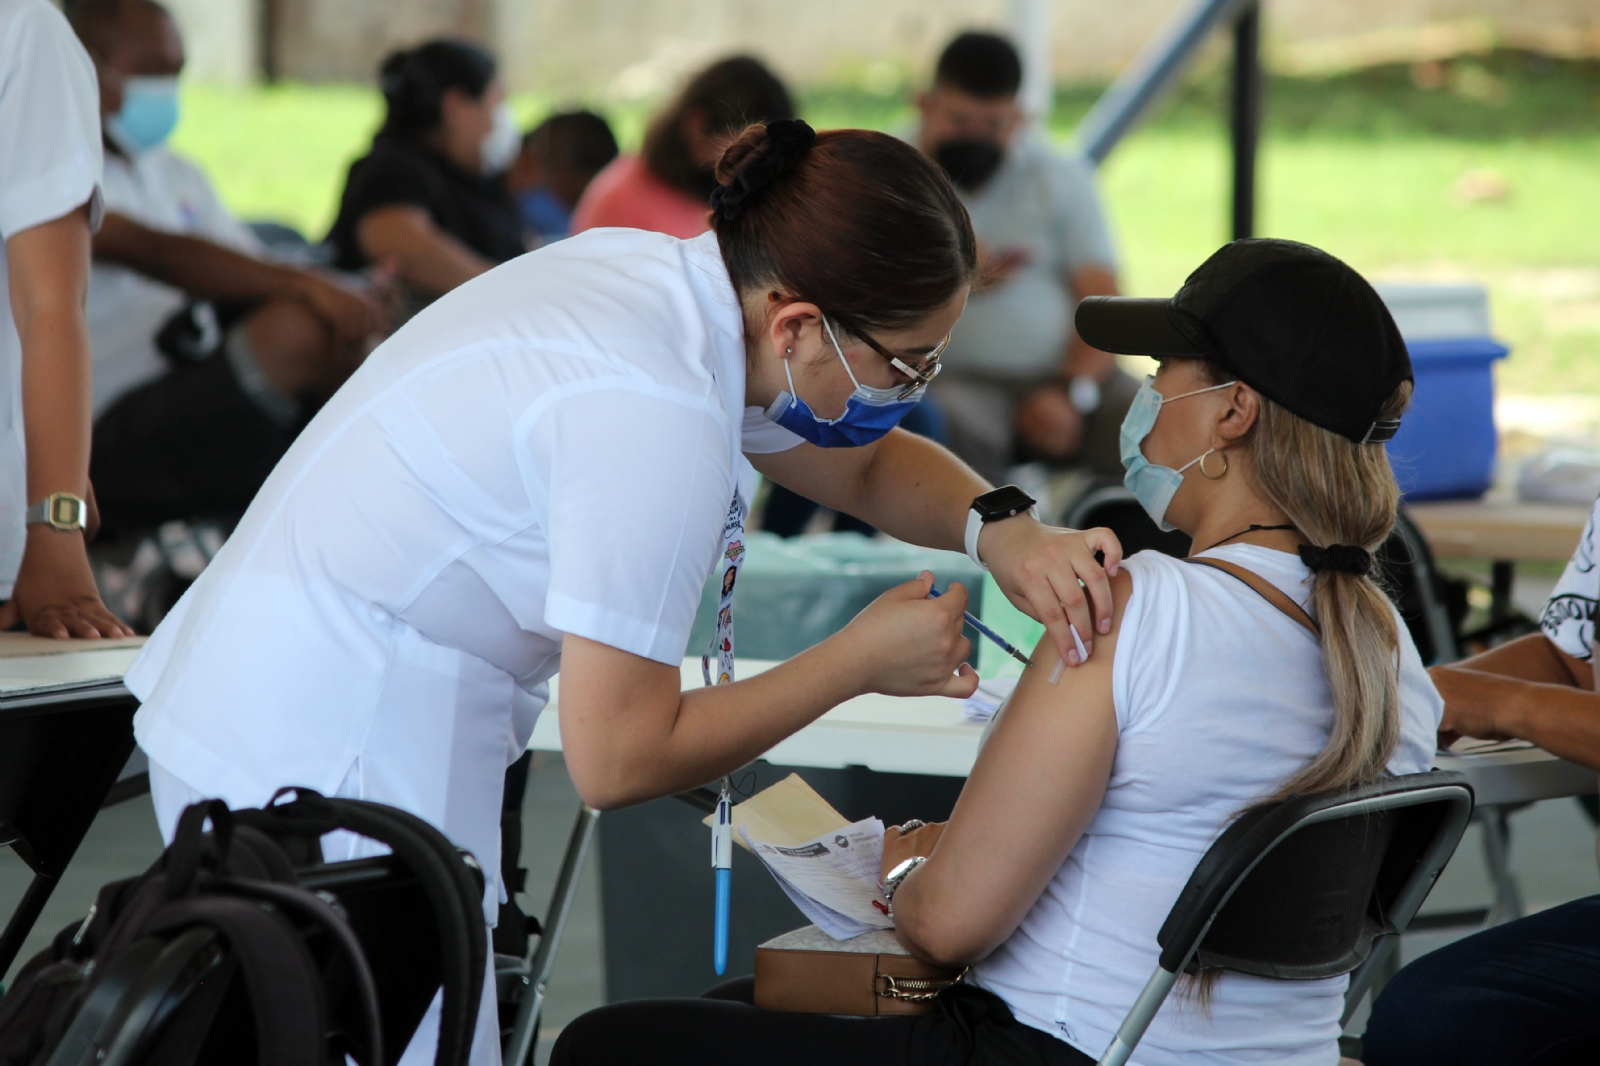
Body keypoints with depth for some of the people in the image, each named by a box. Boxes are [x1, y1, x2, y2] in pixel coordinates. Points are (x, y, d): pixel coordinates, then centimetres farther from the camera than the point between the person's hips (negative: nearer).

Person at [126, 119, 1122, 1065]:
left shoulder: (666, 280, 2)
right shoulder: (654, 410, -26)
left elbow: (867, 464, 19)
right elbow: (618, 760, -21)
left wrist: (1000, 526, -2)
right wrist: (861, 659, -11)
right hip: (331, 773, -10)